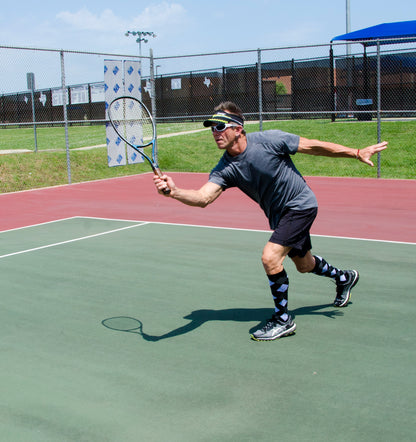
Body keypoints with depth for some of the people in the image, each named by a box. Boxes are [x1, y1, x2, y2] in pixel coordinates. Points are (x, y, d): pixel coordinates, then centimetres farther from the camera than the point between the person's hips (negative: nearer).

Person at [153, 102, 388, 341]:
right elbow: (203, 197, -30)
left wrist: (357, 153, -9)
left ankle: (283, 320, -2)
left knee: (270, 257, -22)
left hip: (301, 205, -6)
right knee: (304, 265, 24)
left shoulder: (269, 140, -25)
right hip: (278, 215, 6)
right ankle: (344, 278, 56)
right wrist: (174, 191, -50)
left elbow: (314, 146, -15)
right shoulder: (225, 169, -14)